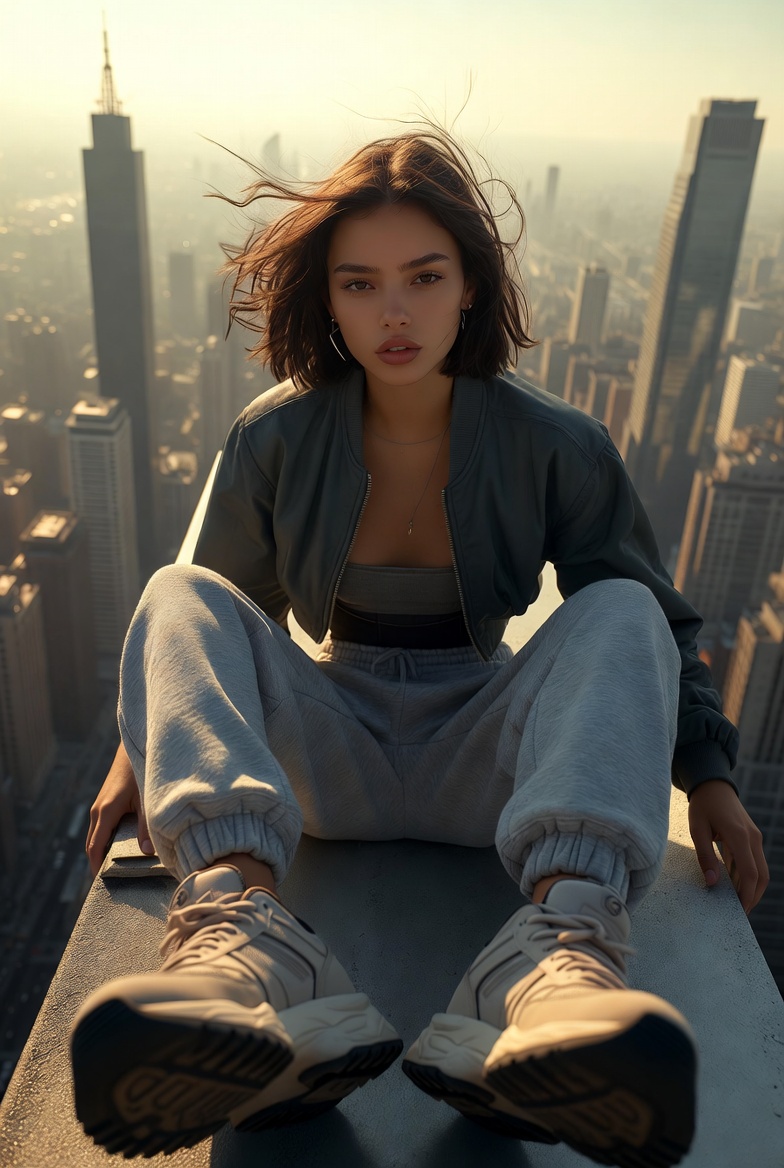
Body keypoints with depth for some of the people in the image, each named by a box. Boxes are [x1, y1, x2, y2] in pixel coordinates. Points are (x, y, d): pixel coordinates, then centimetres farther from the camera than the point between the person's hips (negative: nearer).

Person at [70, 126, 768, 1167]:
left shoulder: (557, 447, -4)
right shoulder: (274, 440, -2)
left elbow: (654, 618, 6)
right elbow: (225, 609, 9)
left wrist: (705, 770, -2)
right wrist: (145, 745, 0)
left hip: (482, 762, 0)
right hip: (329, 758, 1)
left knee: (619, 610, -25)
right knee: (177, 594, -23)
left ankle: (565, 947, -48)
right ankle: (240, 936, -47)